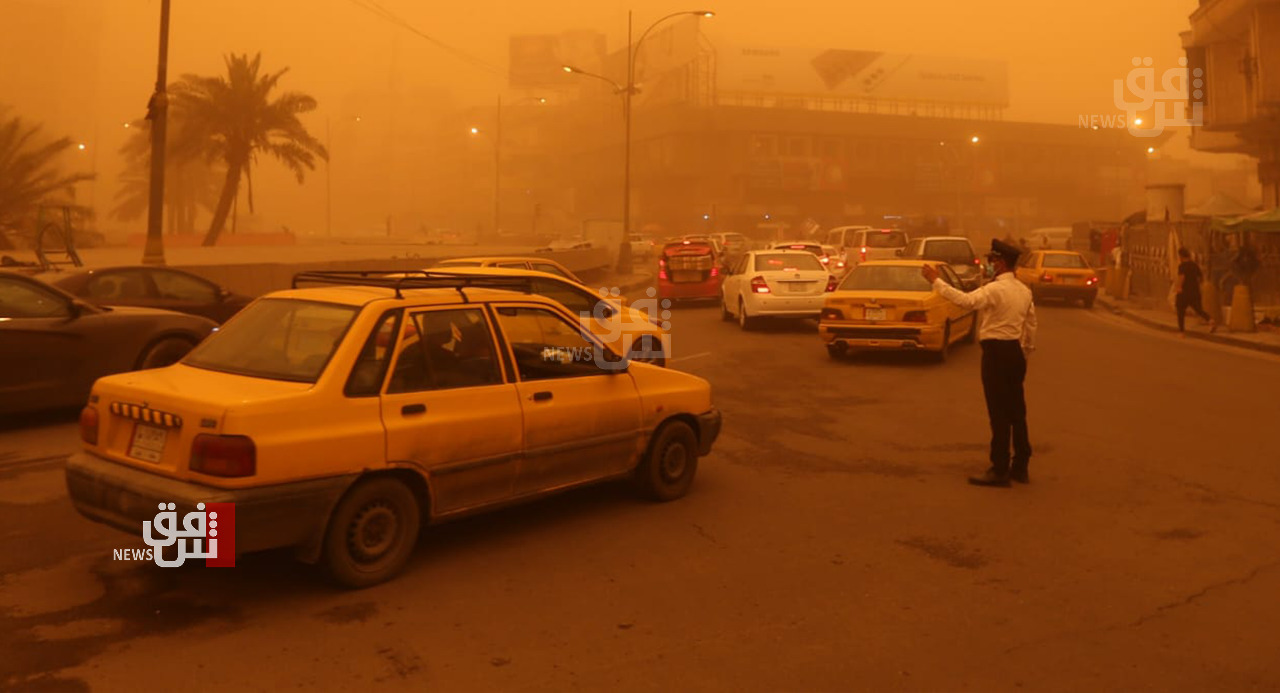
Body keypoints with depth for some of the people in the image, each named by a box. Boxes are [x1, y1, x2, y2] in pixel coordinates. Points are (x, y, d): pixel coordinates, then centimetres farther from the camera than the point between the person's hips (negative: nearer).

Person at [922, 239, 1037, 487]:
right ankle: (1020, 467, 22)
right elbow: (1031, 325, 17)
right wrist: (1027, 350, 28)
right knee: (1016, 411, 14)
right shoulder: (1024, 290, 11)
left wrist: (935, 280, -27)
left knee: (999, 413, -3)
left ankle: (999, 470, 2)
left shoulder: (995, 289, -17)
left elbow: (966, 300, -30)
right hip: (1015, 351, 9)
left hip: (996, 352, -8)